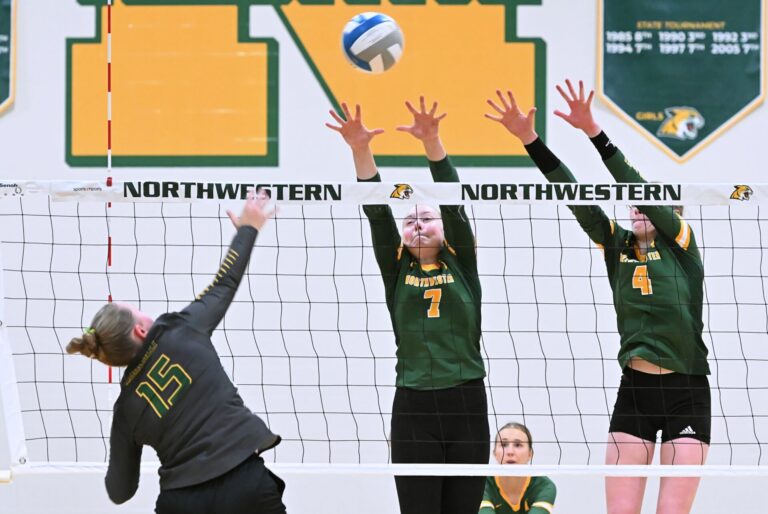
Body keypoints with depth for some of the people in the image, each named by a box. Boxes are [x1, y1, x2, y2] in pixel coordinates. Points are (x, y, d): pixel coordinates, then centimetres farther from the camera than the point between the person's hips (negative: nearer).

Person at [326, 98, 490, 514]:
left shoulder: (461, 266, 9)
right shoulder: (397, 272, 10)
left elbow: (454, 203, -3)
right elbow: (376, 213, 0)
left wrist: (432, 141, -15)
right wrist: (360, 150, -13)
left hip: (467, 405, 0)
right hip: (414, 407, 0)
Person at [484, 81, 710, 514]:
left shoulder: (680, 243, -2)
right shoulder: (618, 245, 9)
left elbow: (641, 187, -15)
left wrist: (593, 131, -25)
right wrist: (529, 138, -12)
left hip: (686, 393, -4)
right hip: (633, 387, 4)